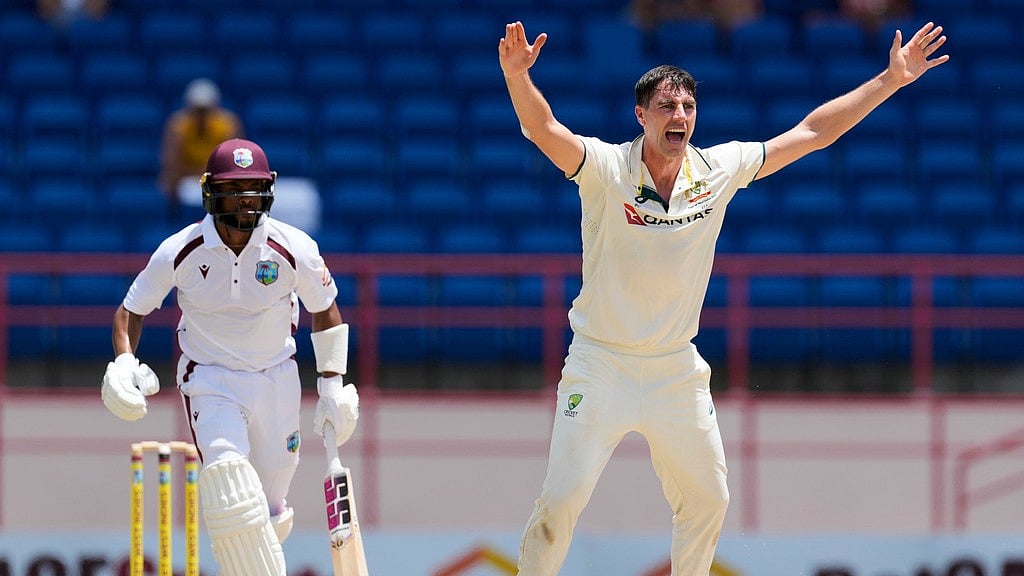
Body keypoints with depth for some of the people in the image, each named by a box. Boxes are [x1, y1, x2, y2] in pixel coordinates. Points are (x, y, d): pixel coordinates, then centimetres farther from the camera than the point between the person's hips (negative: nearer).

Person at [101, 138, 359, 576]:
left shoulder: (294, 249, -12)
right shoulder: (179, 253, -13)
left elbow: (325, 310, 4)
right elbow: (132, 309, 1)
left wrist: (333, 385, 3)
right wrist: (123, 362, -17)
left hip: (276, 379, 2)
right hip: (209, 381, -2)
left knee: (270, 519, 7)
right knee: (226, 471, -28)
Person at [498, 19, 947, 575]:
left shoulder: (719, 170, -2)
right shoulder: (606, 169, -14)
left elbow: (812, 132, 5)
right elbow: (542, 129, -32)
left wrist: (891, 79, 4)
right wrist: (516, 74, -53)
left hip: (678, 371, 4)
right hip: (601, 366, -4)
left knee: (708, 499, 11)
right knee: (561, 499, -12)